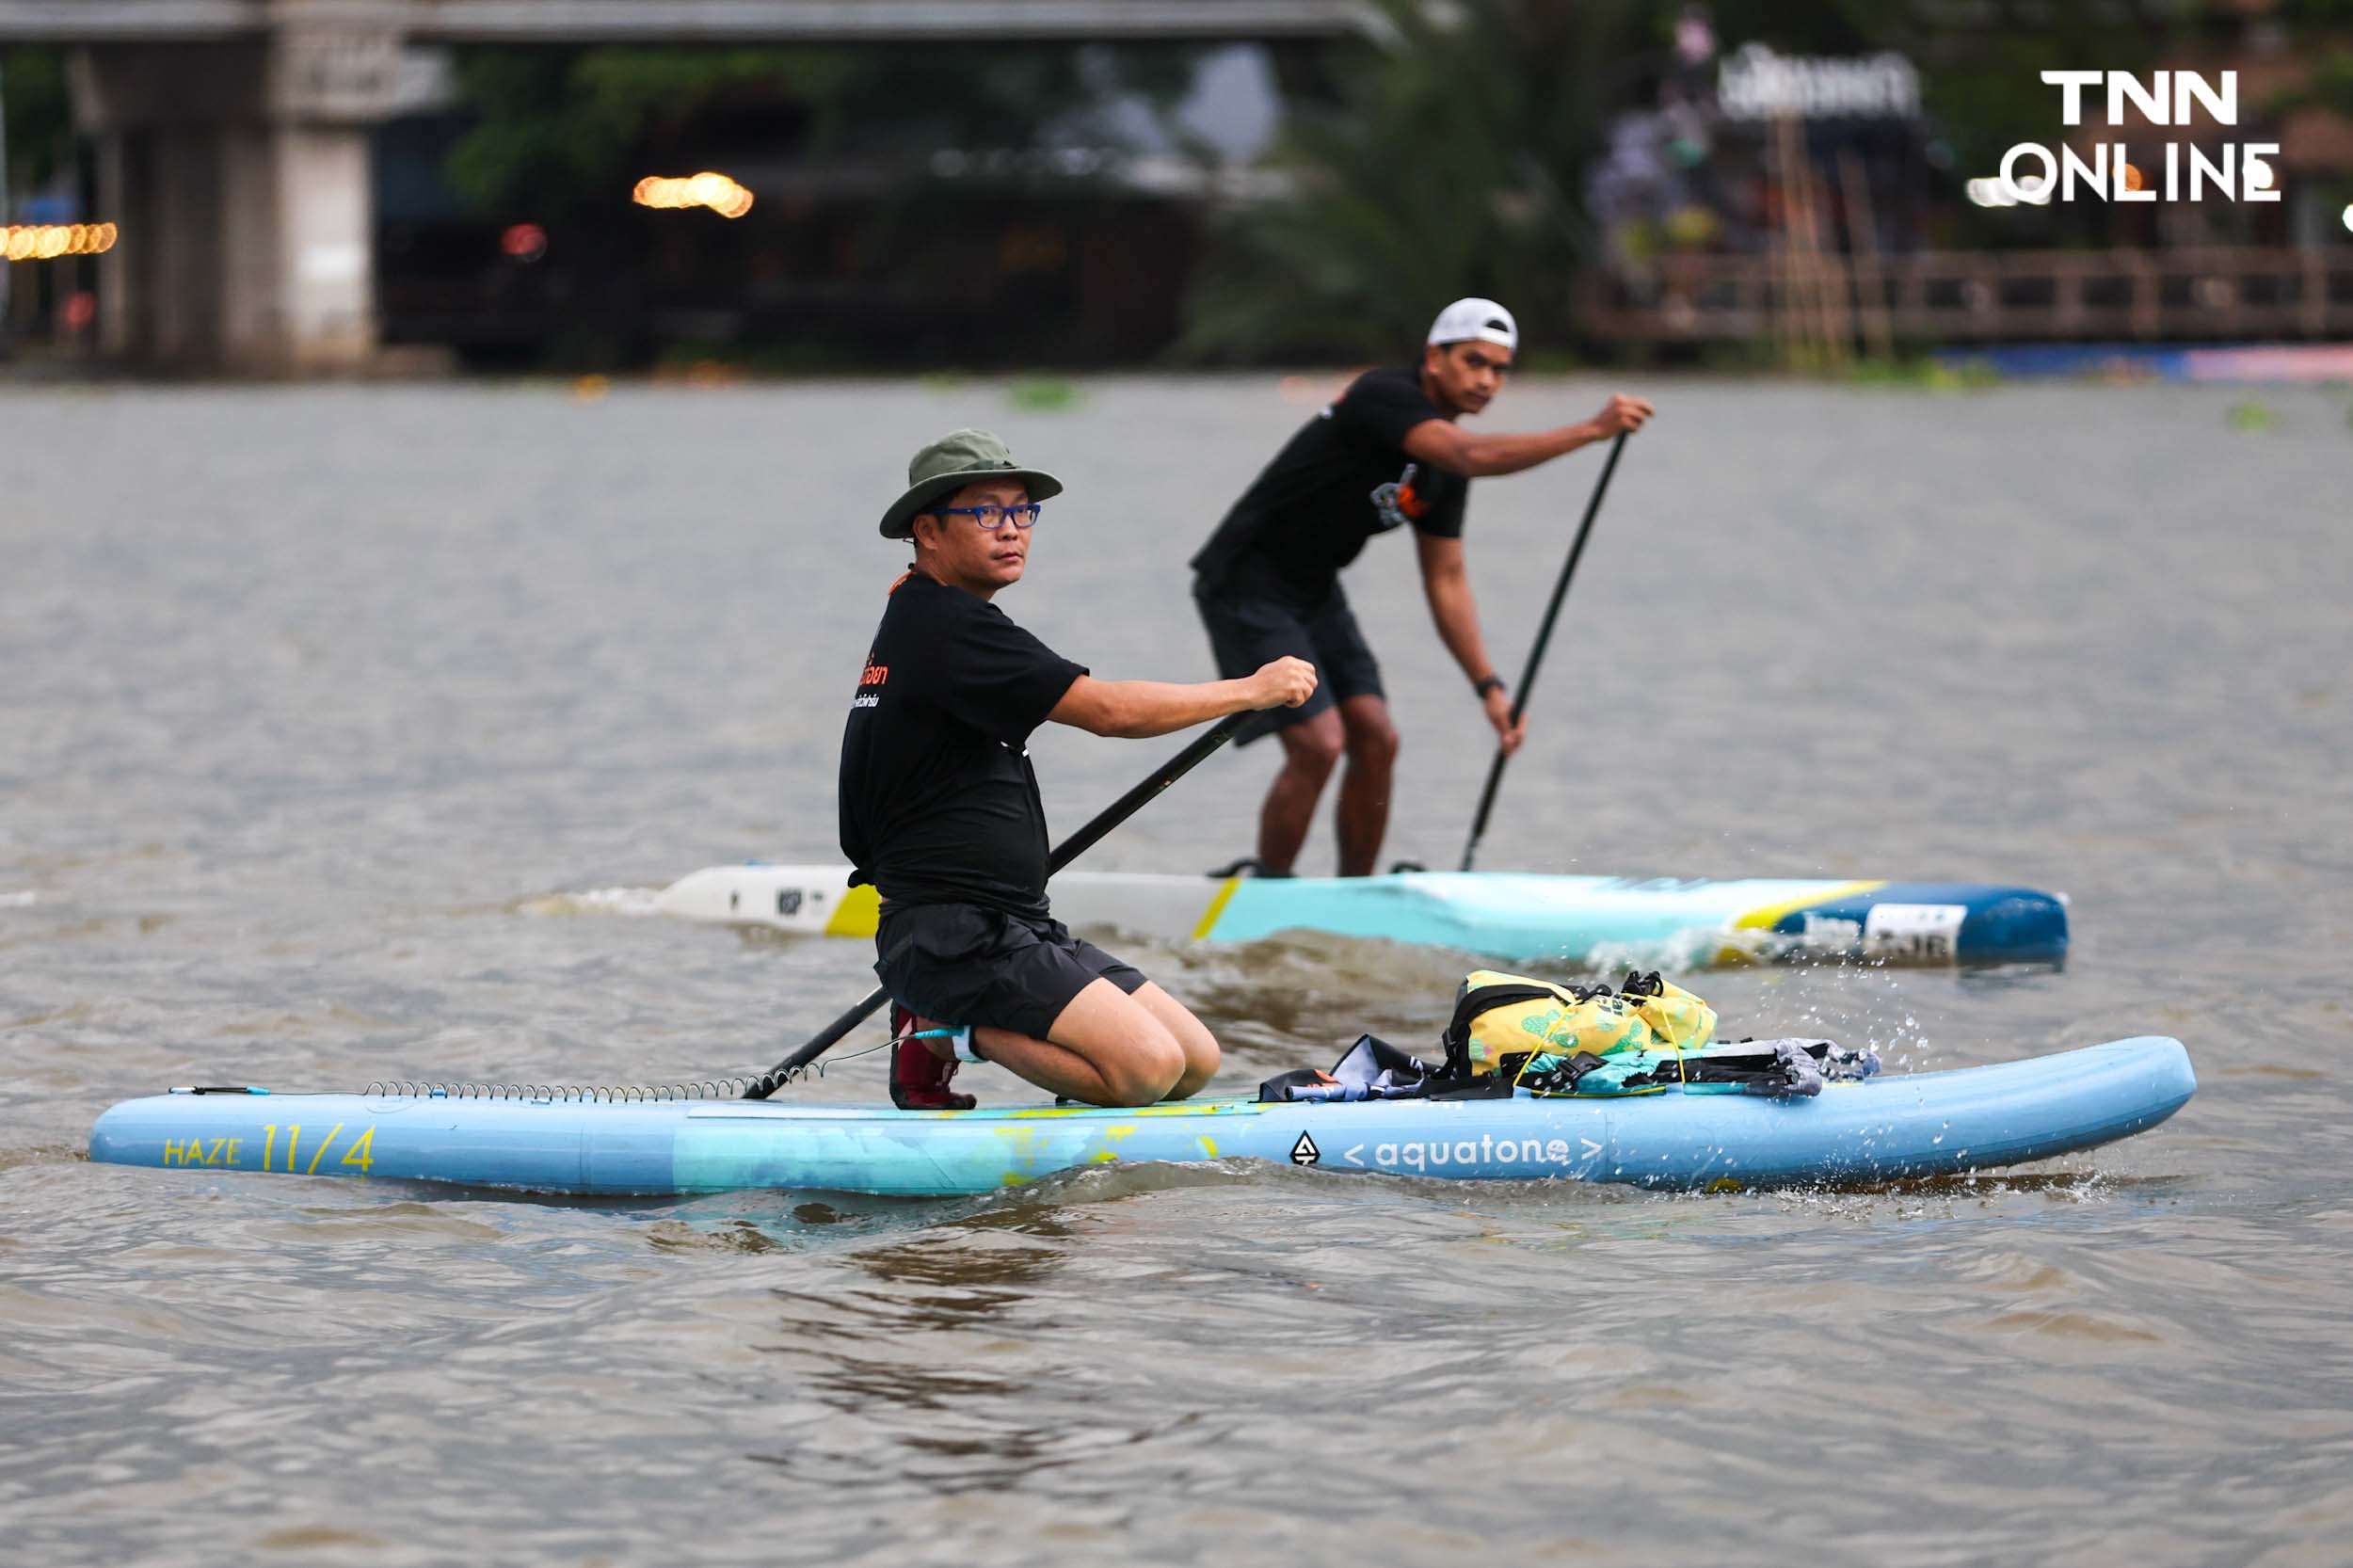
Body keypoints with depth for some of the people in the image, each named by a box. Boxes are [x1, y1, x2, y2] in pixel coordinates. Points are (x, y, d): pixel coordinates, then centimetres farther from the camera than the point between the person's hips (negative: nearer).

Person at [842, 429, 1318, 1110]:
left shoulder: (920, 615, 19)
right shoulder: (949, 627, -14)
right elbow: (1110, 709, -19)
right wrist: (1253, 689, -10)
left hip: (1018, 927, 11)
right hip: (958, 942, -11)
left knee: (1198, 1059, 4)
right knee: (1147, 1067, -24)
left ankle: (952, 1018, 9)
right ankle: (946, 1033, -6)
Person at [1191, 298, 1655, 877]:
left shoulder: (1443, 462, 5)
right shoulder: (1383, 395, -21)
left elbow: (1446, 581, 8)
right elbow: (1473, 457, -38)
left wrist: (1489, 686, -1)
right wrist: (1592, 429, -40)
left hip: (1313, 591, 9)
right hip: (1246, 586, -9)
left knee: (1376, 741, 1)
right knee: (1318, 745, -17)